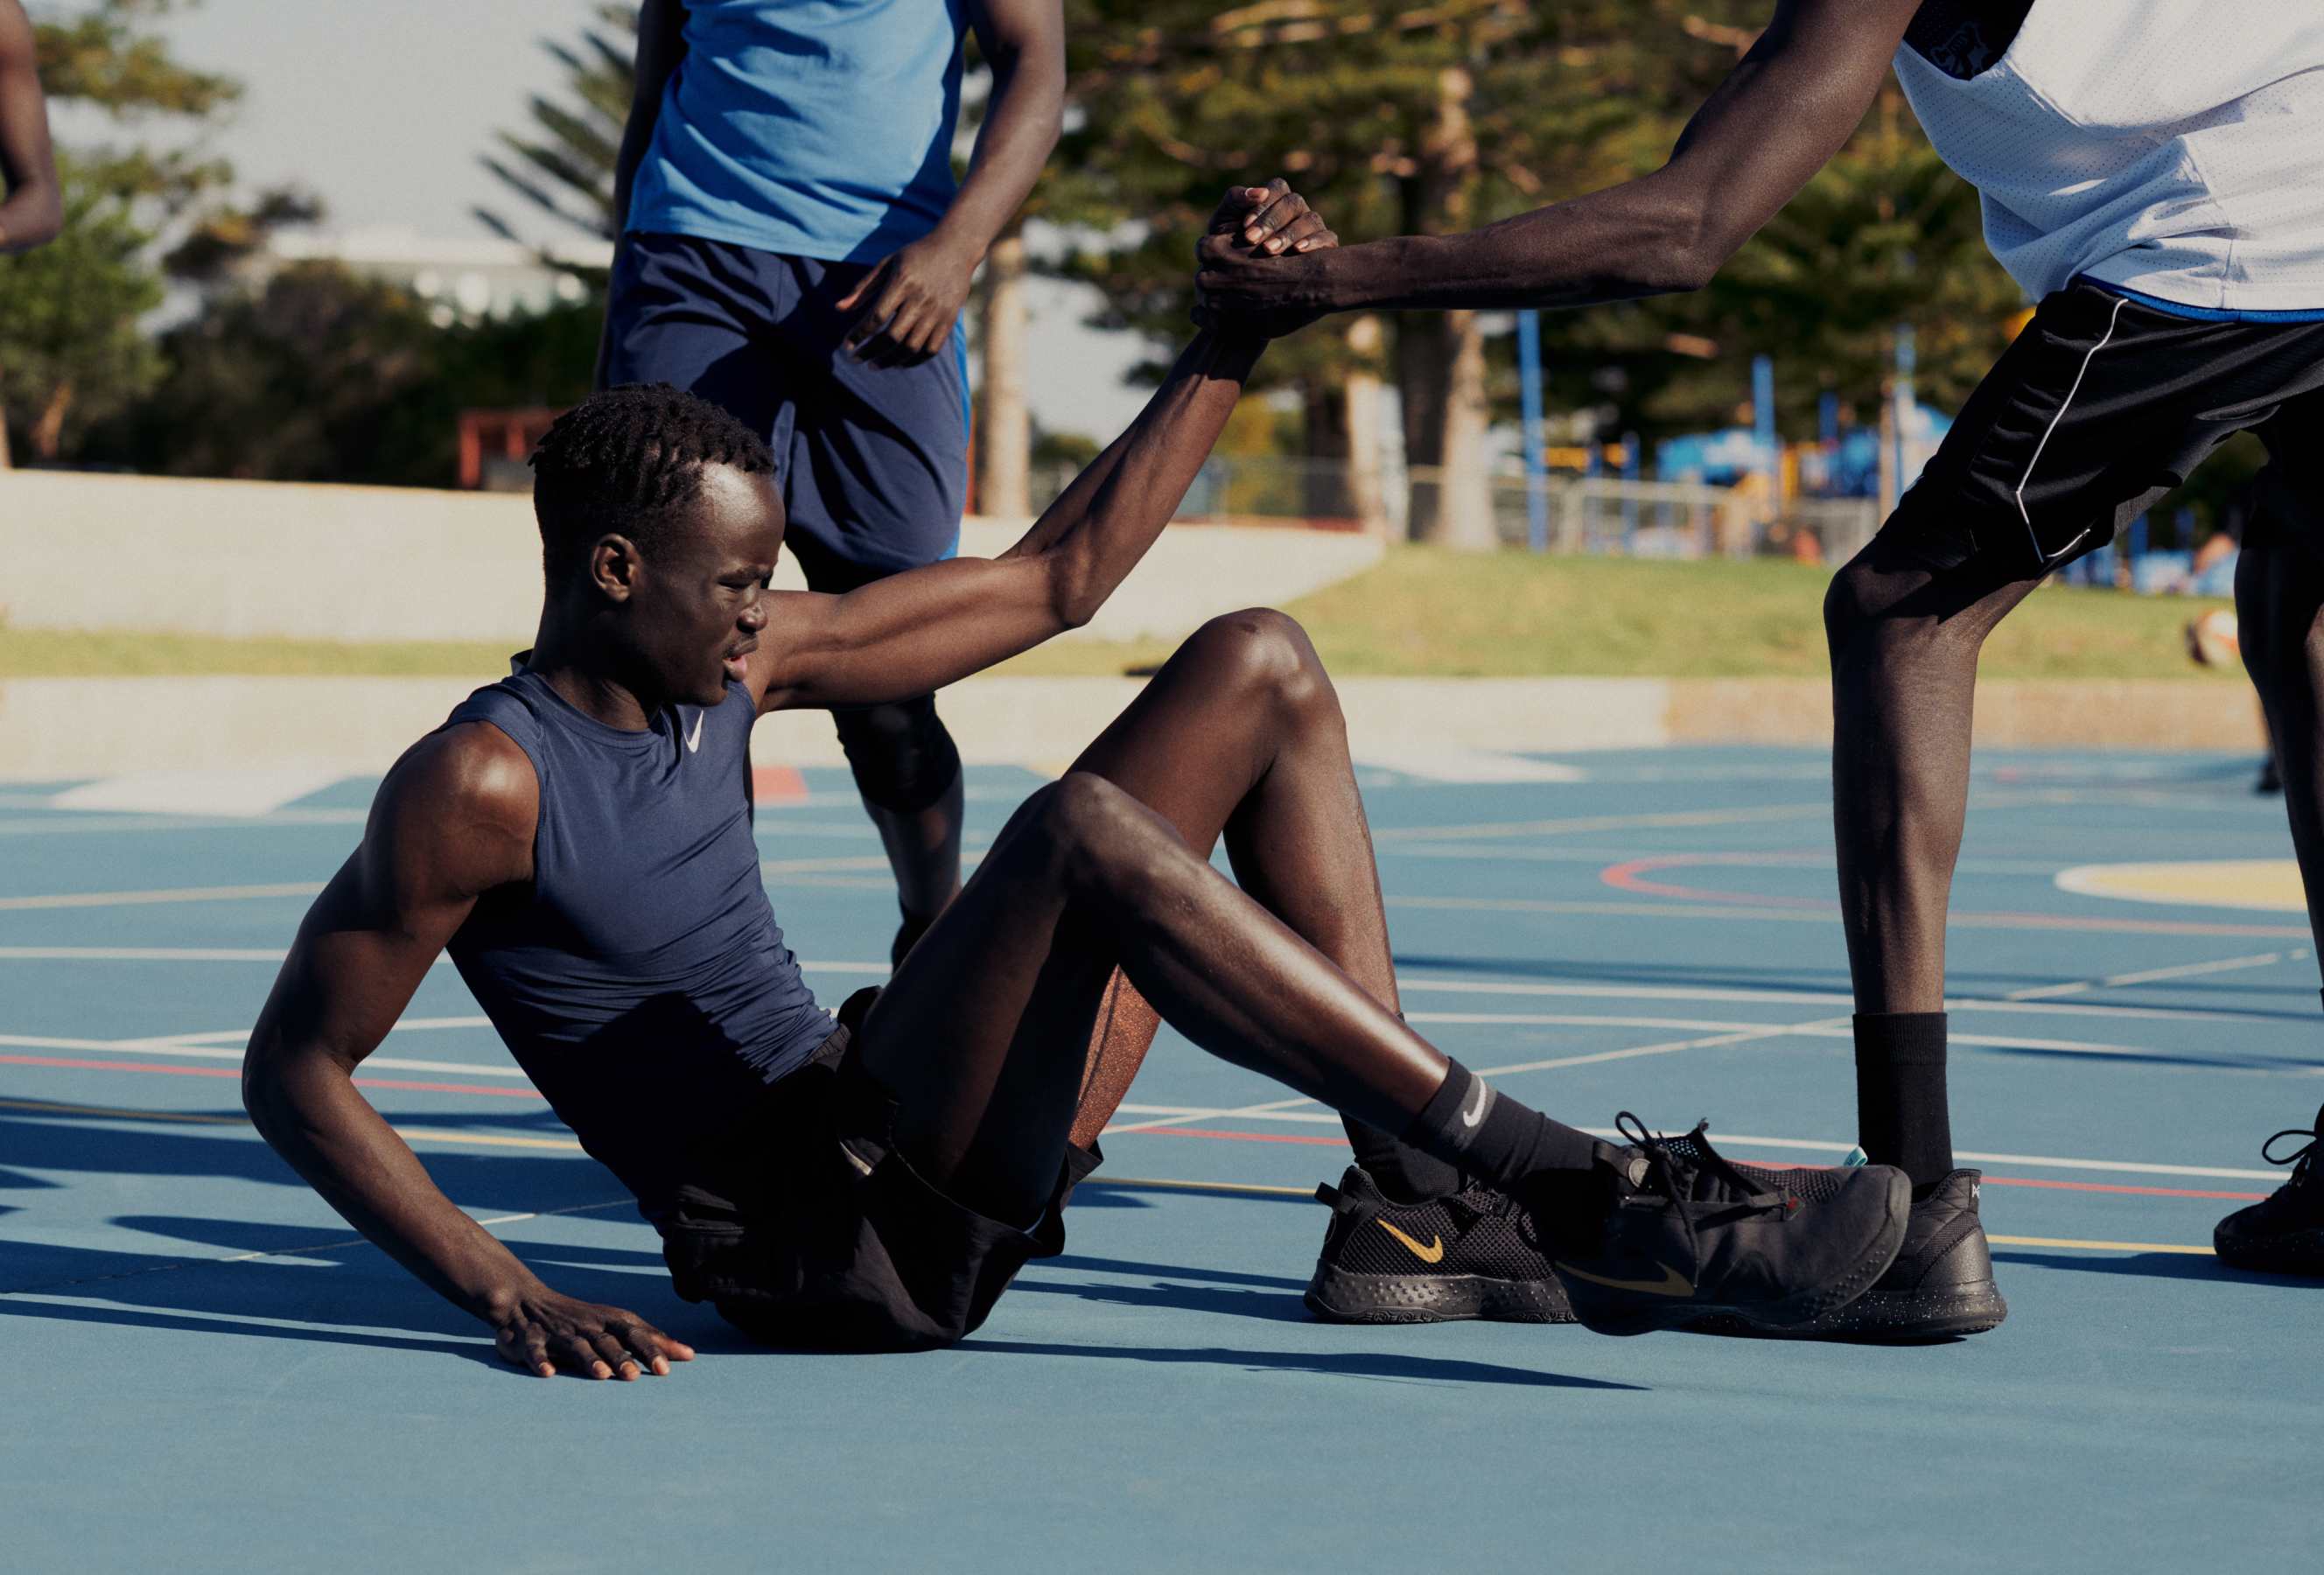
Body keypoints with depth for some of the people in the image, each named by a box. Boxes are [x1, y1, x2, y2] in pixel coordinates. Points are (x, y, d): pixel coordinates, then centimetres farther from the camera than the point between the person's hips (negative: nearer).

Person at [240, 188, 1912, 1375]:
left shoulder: (737, 661, 10)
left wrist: (1236, 345, 11)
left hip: (923, 1147, 9)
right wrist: (511, 1299, -19)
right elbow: (294, 1069, -9)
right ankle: (1595, 1196, -36)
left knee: (1258, 669, 6)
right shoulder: (480, 786, -12)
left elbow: (1053, 580, 16)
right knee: (1084, 834, -35)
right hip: (813, 1235, -9)